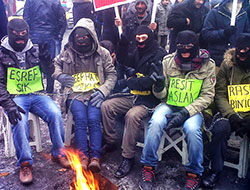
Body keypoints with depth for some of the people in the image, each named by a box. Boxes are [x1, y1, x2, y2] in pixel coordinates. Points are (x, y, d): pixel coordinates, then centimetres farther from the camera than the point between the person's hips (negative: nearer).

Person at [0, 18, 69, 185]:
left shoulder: (36, 51, 10)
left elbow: (51, 73, 5)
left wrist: (46, 61, -18)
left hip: (36, 95, 2)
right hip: (15, 98, -2)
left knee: (55, 113, -24)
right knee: (19, 121, -31)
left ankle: (58, 153, -6)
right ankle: (25, 163, -18)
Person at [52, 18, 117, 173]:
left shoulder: (102, 53, 7)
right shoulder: (67, 53, 11)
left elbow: (112, 74, 7)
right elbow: (55, 66, 26)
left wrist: (103, 91, -8)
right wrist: (60, 76, 2)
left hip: (95, 94, -1)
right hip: (75, 93, 1)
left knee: (94, 119, -26)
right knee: (81, 119, -26)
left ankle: (95, 157, -22)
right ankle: (83, 156, -20)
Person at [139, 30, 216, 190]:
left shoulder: (207, 65, -3)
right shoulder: (168, 61, 0)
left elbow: (207, 96, -4)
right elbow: (162, 96, 3)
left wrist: (186, 112, -18)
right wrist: (159, 87, -22)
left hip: (193, 108, -1)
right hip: (169, 105, 1)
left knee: (192, 129, -32)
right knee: (156, 123, -29)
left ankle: (194, 174, -8)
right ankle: (148, 168, -11)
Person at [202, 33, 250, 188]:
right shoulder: (227, 64, 4)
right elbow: (220, 95, 0)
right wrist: (232, 116, -16)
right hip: (229, 113, 0)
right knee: (220, 127, -30)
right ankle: (215, 171, -9)